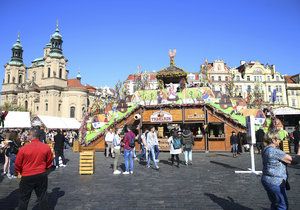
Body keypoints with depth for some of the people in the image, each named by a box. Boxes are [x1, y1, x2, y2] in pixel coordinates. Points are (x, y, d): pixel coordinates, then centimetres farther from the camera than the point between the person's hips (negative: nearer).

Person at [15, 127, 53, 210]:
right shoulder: (46, 147, -10)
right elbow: (49, 163, 3)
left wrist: (20, 172, 17)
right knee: (42, 197, 14)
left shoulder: (23, 148, -16)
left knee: (24, 199, 16)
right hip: (41, 175, 2)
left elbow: (17, 164, -3)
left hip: (27, 177, -2)